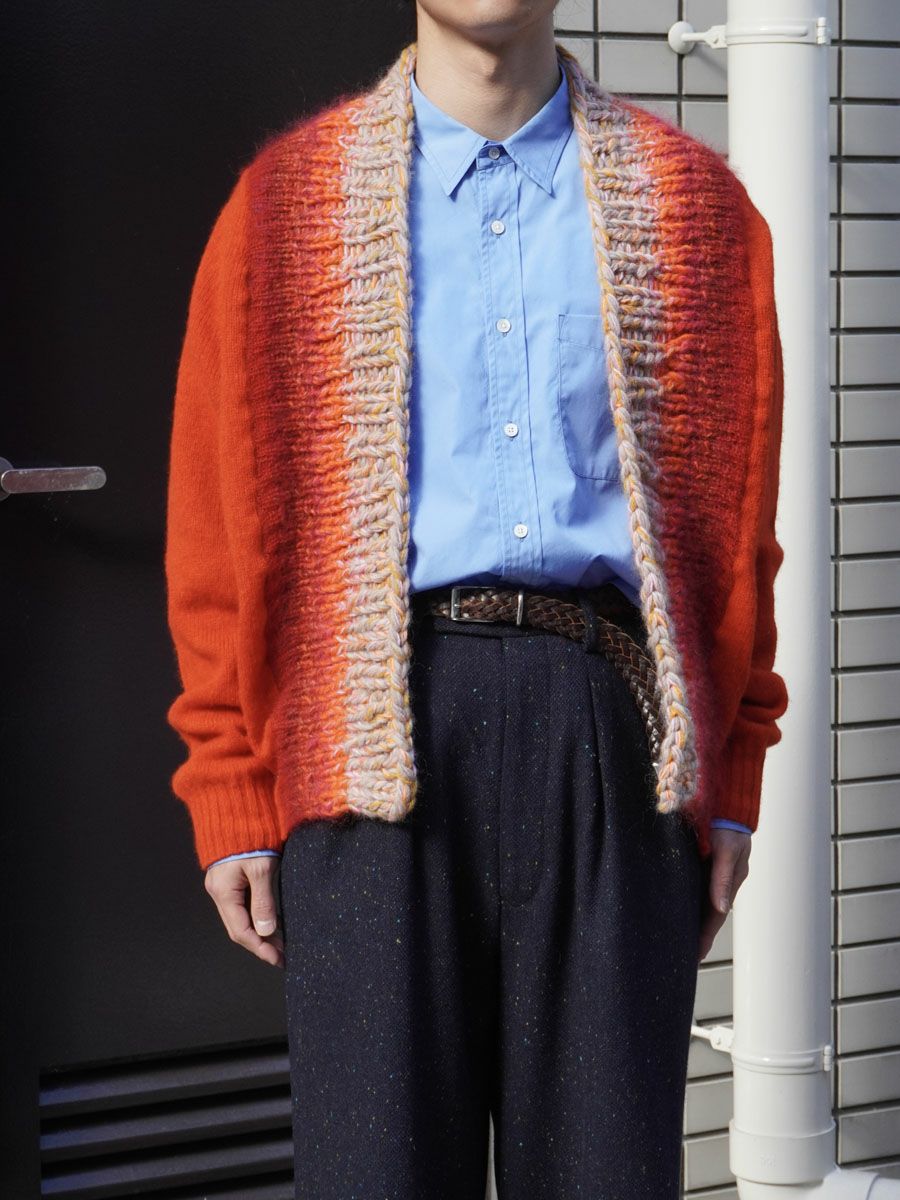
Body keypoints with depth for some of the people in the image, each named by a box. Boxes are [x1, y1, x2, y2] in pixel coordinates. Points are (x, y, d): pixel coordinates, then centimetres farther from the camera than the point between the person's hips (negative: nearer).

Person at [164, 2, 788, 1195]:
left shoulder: (692, 201, 12)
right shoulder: (285, 204, 9)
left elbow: (737, 511, 11)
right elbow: (219, 527, 5)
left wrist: (730, 782, 6)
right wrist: (232, 801, 0)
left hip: (611, 729, 1)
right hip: (383, 727, -1)